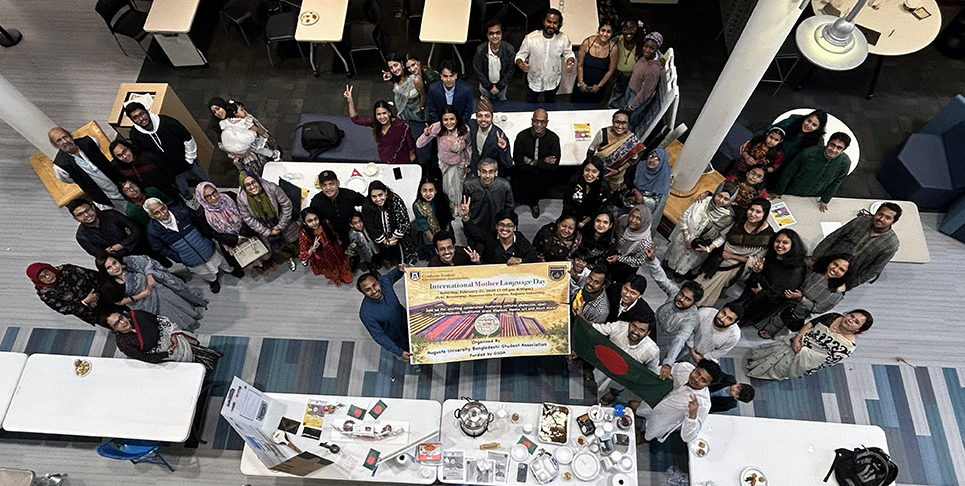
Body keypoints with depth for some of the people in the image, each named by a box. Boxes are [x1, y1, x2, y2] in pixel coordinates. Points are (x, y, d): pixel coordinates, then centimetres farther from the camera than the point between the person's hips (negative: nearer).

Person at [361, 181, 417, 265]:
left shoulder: (396, 200, -22)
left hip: (398, 237, -1)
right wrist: (384, 241, -14)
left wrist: (395, 237, -16)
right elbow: (371, 228, -10)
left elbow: (404, 221, -17)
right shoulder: (366, 207, -17)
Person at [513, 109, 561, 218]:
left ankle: (534, 202, 22)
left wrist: (532, 162, -18)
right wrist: (543, 162, -18)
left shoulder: (553, 138, -8)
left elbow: (554, 166, -11)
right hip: (523, 174, -3)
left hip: (541, 176, 3)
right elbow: (518, 161, -15)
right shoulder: (522, 136, -11)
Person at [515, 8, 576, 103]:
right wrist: (520, 63, -41)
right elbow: (520, 55, -16)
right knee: (530, 103, 26)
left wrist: (570, 62, -28)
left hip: (553, 81, 2)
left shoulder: (563, 39, -22)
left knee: (551, 102, 31)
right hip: (534, 80, -2)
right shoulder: (530, 38, -28)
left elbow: (569, 54, -4)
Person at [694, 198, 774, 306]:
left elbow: (756, 260, -15)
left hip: (735, 267, -5)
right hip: (718, 260, 5)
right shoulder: (740, 218, -11)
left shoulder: (767, 234, -23)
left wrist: (731, 256, -17)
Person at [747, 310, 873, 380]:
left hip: (805, 359, -5)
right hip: (798, 343, 5)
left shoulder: (847, 347, -15)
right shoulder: (834, 317, -2)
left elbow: (824, 361, -17)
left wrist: (803, 350, -19)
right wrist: (797, 338, -10)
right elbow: (810, 324, 2)